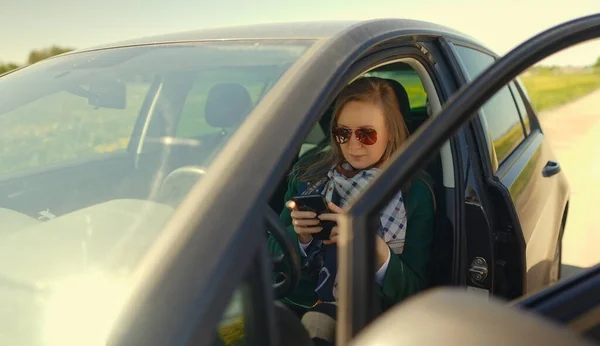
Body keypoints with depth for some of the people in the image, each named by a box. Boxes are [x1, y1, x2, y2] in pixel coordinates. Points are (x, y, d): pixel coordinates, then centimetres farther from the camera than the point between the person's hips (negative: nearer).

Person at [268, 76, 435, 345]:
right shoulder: (309, 172, 4)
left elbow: (414, 289, -2)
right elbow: (274, 252, 10)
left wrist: (375, 246, -20)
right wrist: (299, 236, -12)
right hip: (293, 306, 3)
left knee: (316, 324, -32)